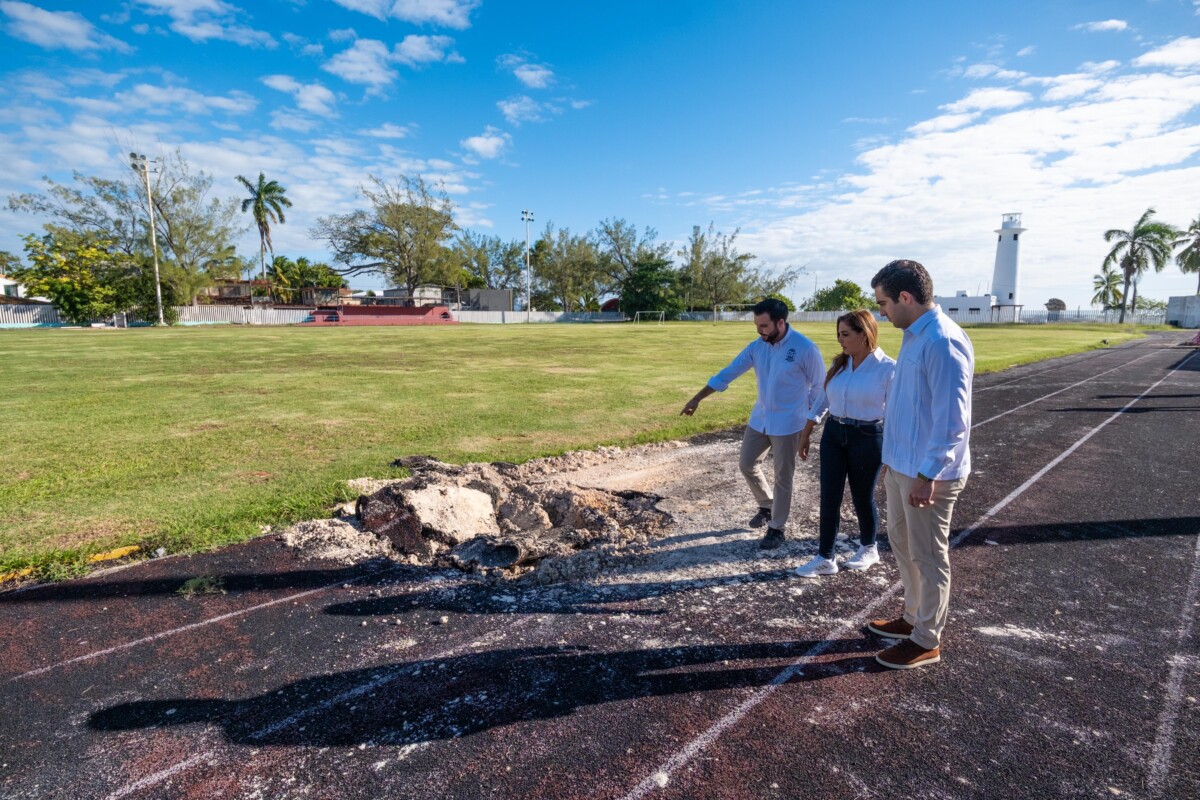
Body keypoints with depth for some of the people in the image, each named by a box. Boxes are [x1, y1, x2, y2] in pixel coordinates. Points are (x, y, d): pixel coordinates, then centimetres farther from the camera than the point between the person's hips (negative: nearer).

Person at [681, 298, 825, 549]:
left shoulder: (805, 348, -18)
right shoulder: (757, 346, -2)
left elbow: (820, 386, -7)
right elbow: (728, 372, 2)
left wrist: (808, 418, -6)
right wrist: (697, 398, 0)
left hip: (788, 423, -6)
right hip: (760, 418, 6)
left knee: (782, 477, 5)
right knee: (746, 463, 15)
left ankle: (776, 529, 21)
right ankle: (766, 506, 39)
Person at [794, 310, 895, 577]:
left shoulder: (887, 368, -12)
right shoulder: (839, 364, 4)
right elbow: (823, 399, 12)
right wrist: (806, 433, 14)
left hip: (867, 437, -5)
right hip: (833, 434, 5)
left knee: (862, 497, 11)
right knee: (829, 497, 4)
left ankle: (868, 549, 37)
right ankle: (825, 558, 14)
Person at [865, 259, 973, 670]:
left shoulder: (943, 342, -21)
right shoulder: (914, 336, 9)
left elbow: (951, 419, -24)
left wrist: (928, 475, -24)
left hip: (929, 473, -9)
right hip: (902, 466, 10)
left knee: (928, 557, 6)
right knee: (901, 543, 21)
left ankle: (927, 641, 23)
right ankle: (914, 617, 39)